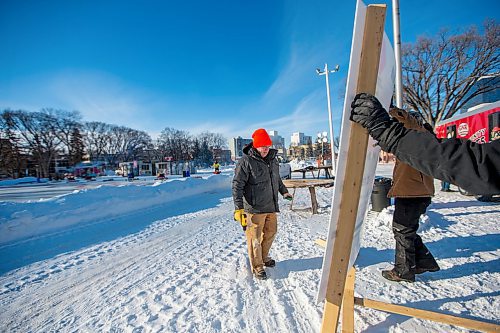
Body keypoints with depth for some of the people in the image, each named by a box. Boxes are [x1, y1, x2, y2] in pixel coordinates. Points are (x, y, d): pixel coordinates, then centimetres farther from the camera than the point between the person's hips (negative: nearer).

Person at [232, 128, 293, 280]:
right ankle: (257, 266, 25)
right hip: (255, 208, -7)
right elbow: (237, 185, -18)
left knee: (271, 232, 20)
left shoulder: (272, 158, 8)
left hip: (271, 206, 8)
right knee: (255, 237, 5)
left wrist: (284, 191, 28)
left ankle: (264, 257, 43)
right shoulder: (246, 161, -15)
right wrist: (239, 208, -24)